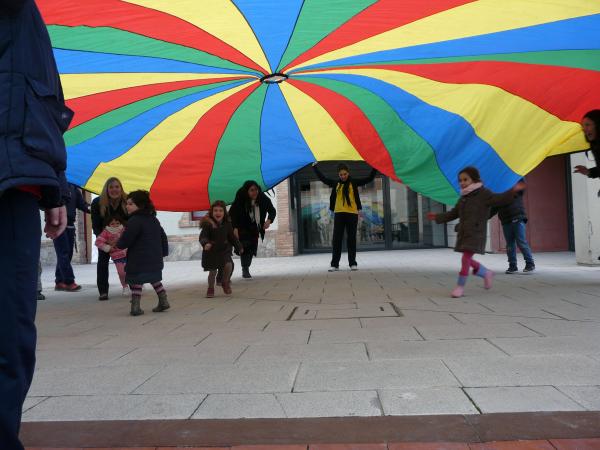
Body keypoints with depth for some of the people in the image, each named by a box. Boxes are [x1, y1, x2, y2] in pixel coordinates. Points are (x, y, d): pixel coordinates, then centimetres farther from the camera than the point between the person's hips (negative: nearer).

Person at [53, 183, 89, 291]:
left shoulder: (73, 187, 11)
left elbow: (80, 203, 10)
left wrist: (88, 208, -9)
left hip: (70, 224, 5)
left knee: (68, 254, 7)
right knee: (63, 253, -8)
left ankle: (59, 282, 16)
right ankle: (69, 282, -7)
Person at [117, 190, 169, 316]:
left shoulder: (134, 221, -16)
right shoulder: (153, 219, 10)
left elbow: (125, 241, -16)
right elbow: (163, 237, 17)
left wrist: (118, 244, 6)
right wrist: (163, 252, 25)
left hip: (139, 261, -8)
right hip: (155, 259, 8)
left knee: (136, 282, 2)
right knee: (155, 279, 22)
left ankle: (135, 307, 2)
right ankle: (163, 301, 24)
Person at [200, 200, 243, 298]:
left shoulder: (227, 224, 0)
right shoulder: (208, 224, -13)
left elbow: (232, 237, 11)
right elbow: (203, 236, -18)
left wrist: (239, 247, 12)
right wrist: (205, 243, -38)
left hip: (224, 250, 3)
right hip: (211, 251, -3)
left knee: (229, 265, -16)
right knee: (212, 271, 0)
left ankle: (225, 282, 12)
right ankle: (210, 288, 24)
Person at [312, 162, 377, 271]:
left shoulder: (354, 182, 6)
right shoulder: (335, 183, 10)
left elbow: (369, 179, 4)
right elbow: (323, 178, 21)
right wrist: (315, 167, 23)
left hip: (352, 213, -1)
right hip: (338, 213, 2)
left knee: (351, 239, 4)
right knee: (337, 239, 0)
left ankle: (352, 263, 10)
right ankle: (334, 264, 4)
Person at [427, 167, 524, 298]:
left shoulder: (483, 194, -8)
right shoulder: (463, 198, 12)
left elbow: (500, 199, -21)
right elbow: (453, 213, 23)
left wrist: (513, 191, -37)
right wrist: (438, 217, 23)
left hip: (476, 233, -7)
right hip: (463, 233, 8)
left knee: (466, 259, -10)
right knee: (468, 260, 13)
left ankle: (460, 286, 2)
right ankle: (487, 274, 36)